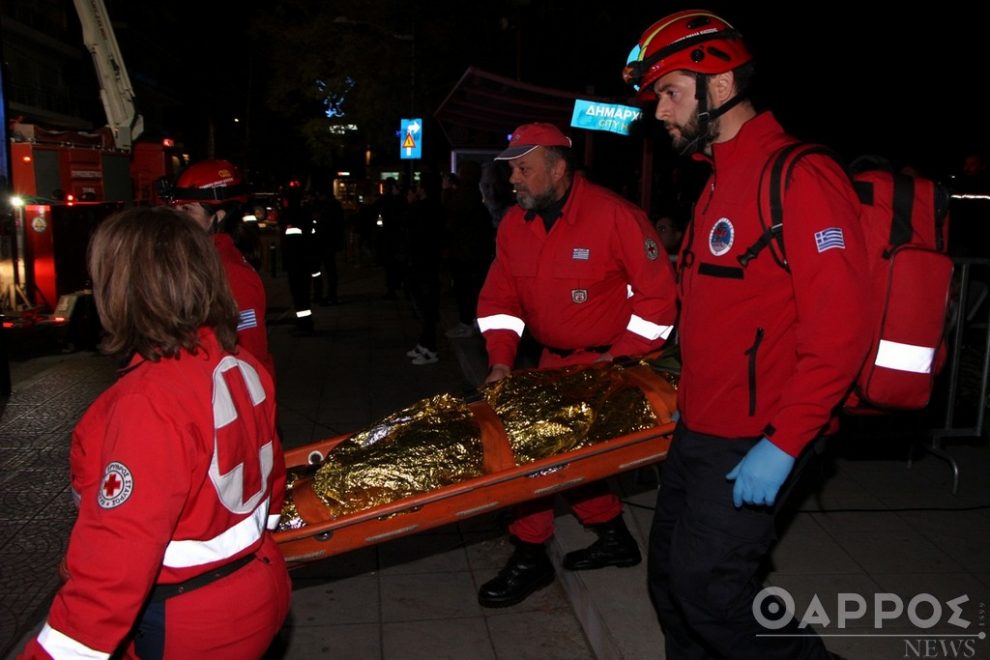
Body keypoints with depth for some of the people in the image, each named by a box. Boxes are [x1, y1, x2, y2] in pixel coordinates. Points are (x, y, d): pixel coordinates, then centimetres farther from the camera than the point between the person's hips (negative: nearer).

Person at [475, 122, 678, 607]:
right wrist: (501, 358, -6)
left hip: (607, 362, -7)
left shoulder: (614, 216, -18)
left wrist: (621, 356, -15)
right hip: (555, 359, 7)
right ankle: (614, 539, 31)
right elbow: (499, 298, 6)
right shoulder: (514, 223, 1)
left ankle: (530, 558, 8)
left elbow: (657, 292, -14)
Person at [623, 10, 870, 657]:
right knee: (671, 576, 17)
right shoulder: (720, 183, 14)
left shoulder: (799, 177, -16)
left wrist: (782, 445, -22)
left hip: (752, 444, -9)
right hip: (697, 427, 9)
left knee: (708, 591, -1)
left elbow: (840, 331, -21)